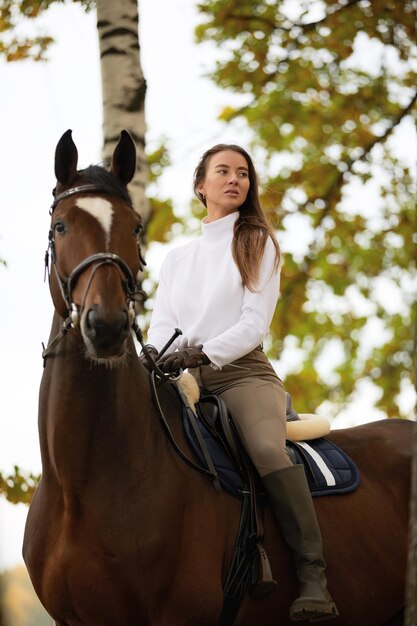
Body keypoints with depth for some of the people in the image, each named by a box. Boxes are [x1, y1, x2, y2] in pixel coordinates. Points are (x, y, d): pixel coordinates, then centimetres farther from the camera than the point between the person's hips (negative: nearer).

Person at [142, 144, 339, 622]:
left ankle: (313, 578, -35)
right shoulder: (177, 258, 21)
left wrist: (203, 351, -19)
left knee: (267, 449, -33)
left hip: (241, 371, -5)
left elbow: (255, 322, -3)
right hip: (185, 379, 5)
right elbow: (162, 323, 12)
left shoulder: (258, 243, 9)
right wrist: (155, 355, -13)